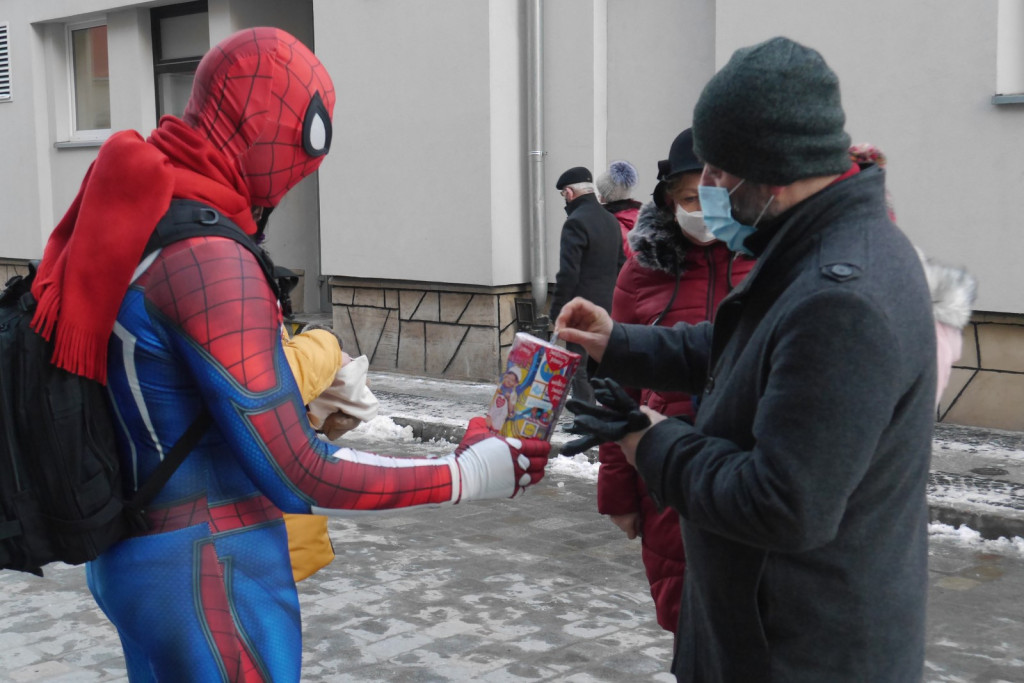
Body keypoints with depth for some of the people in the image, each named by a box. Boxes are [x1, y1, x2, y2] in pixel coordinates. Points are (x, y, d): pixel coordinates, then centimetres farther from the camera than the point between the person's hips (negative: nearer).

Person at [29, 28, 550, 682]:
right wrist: (469, 474, -15)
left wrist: (303, 401, 14)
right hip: (207, 577, -9)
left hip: (132, 552, 9)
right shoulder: (209, 261, -25)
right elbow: (300, 478, -23)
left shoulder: (126, 219, 3)